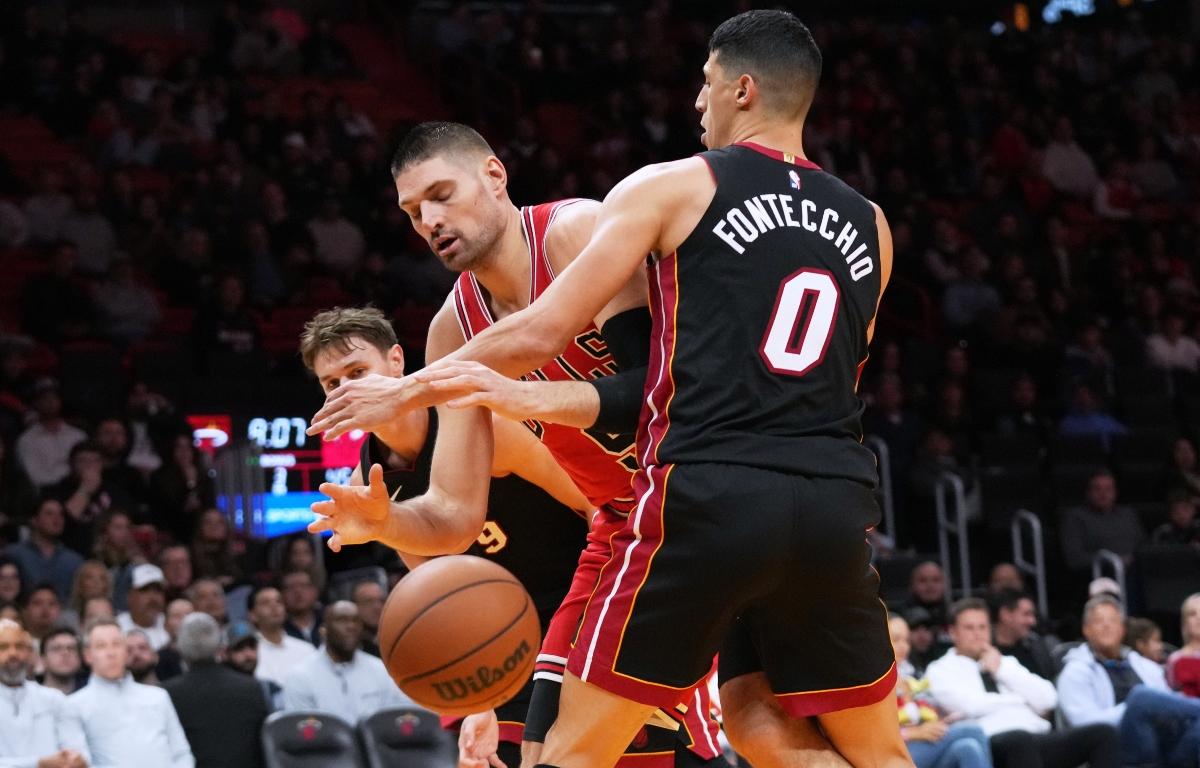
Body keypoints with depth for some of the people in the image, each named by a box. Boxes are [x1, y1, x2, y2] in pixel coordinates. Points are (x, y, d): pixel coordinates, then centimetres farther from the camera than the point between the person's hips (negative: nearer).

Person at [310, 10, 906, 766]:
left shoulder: (671, 187, 3)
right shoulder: (868, 225, 16)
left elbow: (541, 334, 0)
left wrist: (404, 391, 13)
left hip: (711, 496, -4)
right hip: (833, 505, 4)